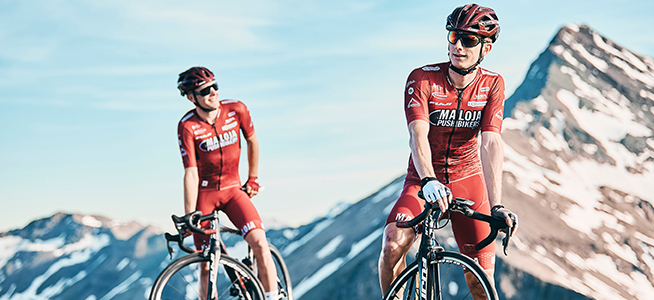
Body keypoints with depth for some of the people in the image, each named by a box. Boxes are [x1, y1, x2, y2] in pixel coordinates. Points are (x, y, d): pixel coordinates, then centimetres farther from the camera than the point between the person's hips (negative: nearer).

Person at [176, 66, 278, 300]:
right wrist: (189, 217, -26)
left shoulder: (236, 110, -10)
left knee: (260, 243, -18)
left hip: (233, 189, 2)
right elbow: (191, 174, -21)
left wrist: (252, 179, 15)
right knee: (206, 265, -3)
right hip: (204, 193, -2)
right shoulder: (187, 127, -17)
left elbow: (252, 141, 9)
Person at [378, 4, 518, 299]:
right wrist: (428, 181, -49)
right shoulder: (422, 78, -16)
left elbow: (491, 144, -21)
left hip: (468, 178, 1)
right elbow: (418, 135, -29)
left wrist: (496, 206, -34)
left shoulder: (492, 85, -10)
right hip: (423, 180, -1)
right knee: (393, 245, -27)